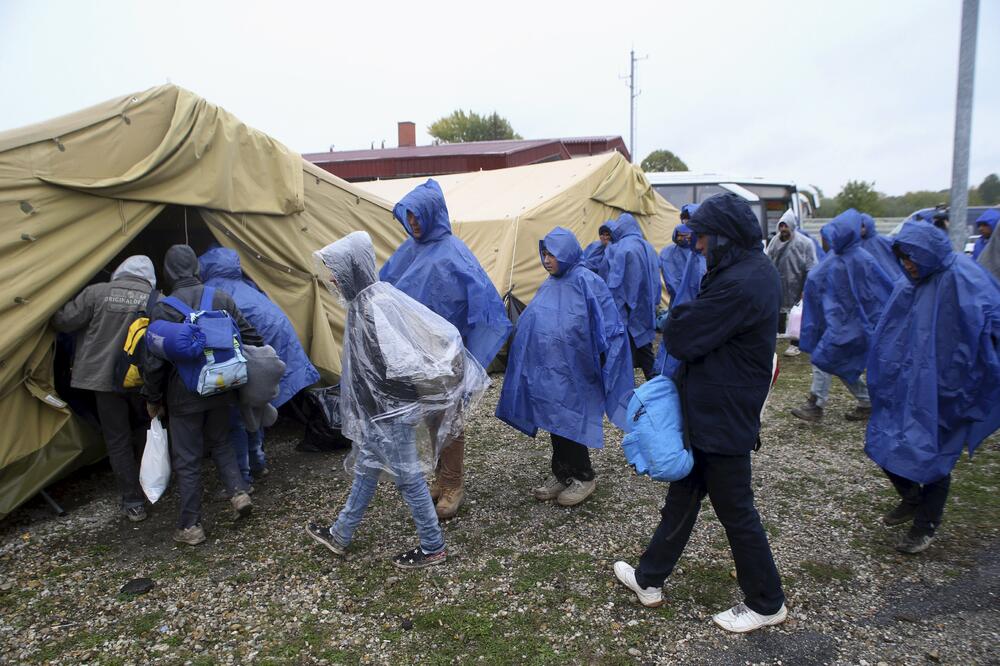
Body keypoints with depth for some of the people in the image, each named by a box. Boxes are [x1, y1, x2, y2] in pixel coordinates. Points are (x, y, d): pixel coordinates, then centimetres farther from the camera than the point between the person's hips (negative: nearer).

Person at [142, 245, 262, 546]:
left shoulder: (163, 308, -13)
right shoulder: (222, 298, -3)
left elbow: (154, 360, -10)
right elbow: (250, 338, 3)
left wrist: (153, 399, 3)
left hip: (184, 396, -3)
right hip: (220, 389, 4)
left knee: (187, 459, 7)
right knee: (220, 443, 24)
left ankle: (190, 527, 15)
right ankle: (238, 491, 8)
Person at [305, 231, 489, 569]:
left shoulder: (374, 307, -25)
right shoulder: (363, 300, 3)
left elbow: (399, 362, -30)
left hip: (387, 409, -10)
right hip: (373, 408, 10)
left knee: (407, 476, 5)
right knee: (365, 468, 22)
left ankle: (433, 547, 22)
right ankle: (340, 534, 40)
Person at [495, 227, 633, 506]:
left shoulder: (587, 282, -13)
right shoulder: (549, 285, 9)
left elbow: (608, 327, -12)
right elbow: (531, 323, 18)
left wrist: (598, 361, -13)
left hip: (574, 371, -7)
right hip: (548, 370, 7)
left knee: (571, 423, 2)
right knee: (555, 421, 14)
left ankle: (583, 477, 20)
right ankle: (561, 474, 29)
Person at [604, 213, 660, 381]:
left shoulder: (619, 249, -12)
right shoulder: (649, 248, 8)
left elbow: (614, 282, -15)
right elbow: (656, 280, 11)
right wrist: (653, 305, 17)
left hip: (627, 309, -6)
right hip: (646, 309, 7)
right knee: (645, 348, 16)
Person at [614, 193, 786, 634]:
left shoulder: (739, 285, -27)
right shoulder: (756, 271, 7)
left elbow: (682, 338, -22)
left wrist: (678, 313, -3)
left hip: (722, 417, -10)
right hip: (713, 409, 10)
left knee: (734, 508, 7)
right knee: (682, 495, 18)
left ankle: (766, 603, 28)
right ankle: (650, 578, 34)